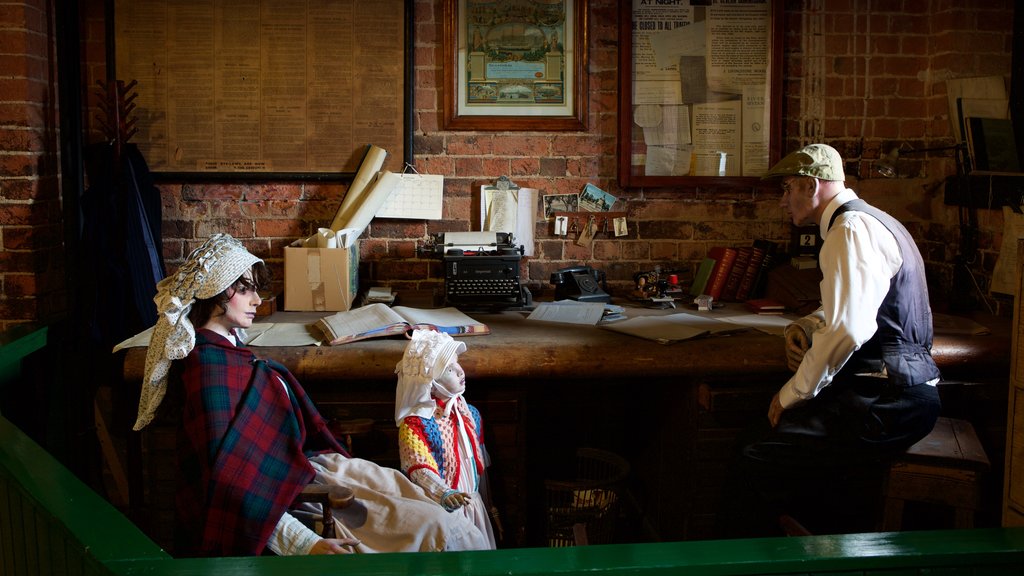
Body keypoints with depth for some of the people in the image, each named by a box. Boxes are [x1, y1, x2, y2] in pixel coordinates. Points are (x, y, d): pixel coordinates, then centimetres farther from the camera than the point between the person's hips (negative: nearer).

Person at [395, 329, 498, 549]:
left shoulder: (470, 414, 6)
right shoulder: (415, 424, -17)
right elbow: (420, 470, -27)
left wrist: (487, 506, 19)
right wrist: (446, 495, -43)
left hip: (473, 505, 7)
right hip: (439, 508, -6)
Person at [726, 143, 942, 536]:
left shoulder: (851, 229, -14)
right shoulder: (864, 222, 19)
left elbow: (847, 329, -25)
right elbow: (842, 310, 30)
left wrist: (793, 394, -14)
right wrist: (800, 328, 10)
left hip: (889, 402, -10)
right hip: (899, 390, 10)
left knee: (758, 455, -17)